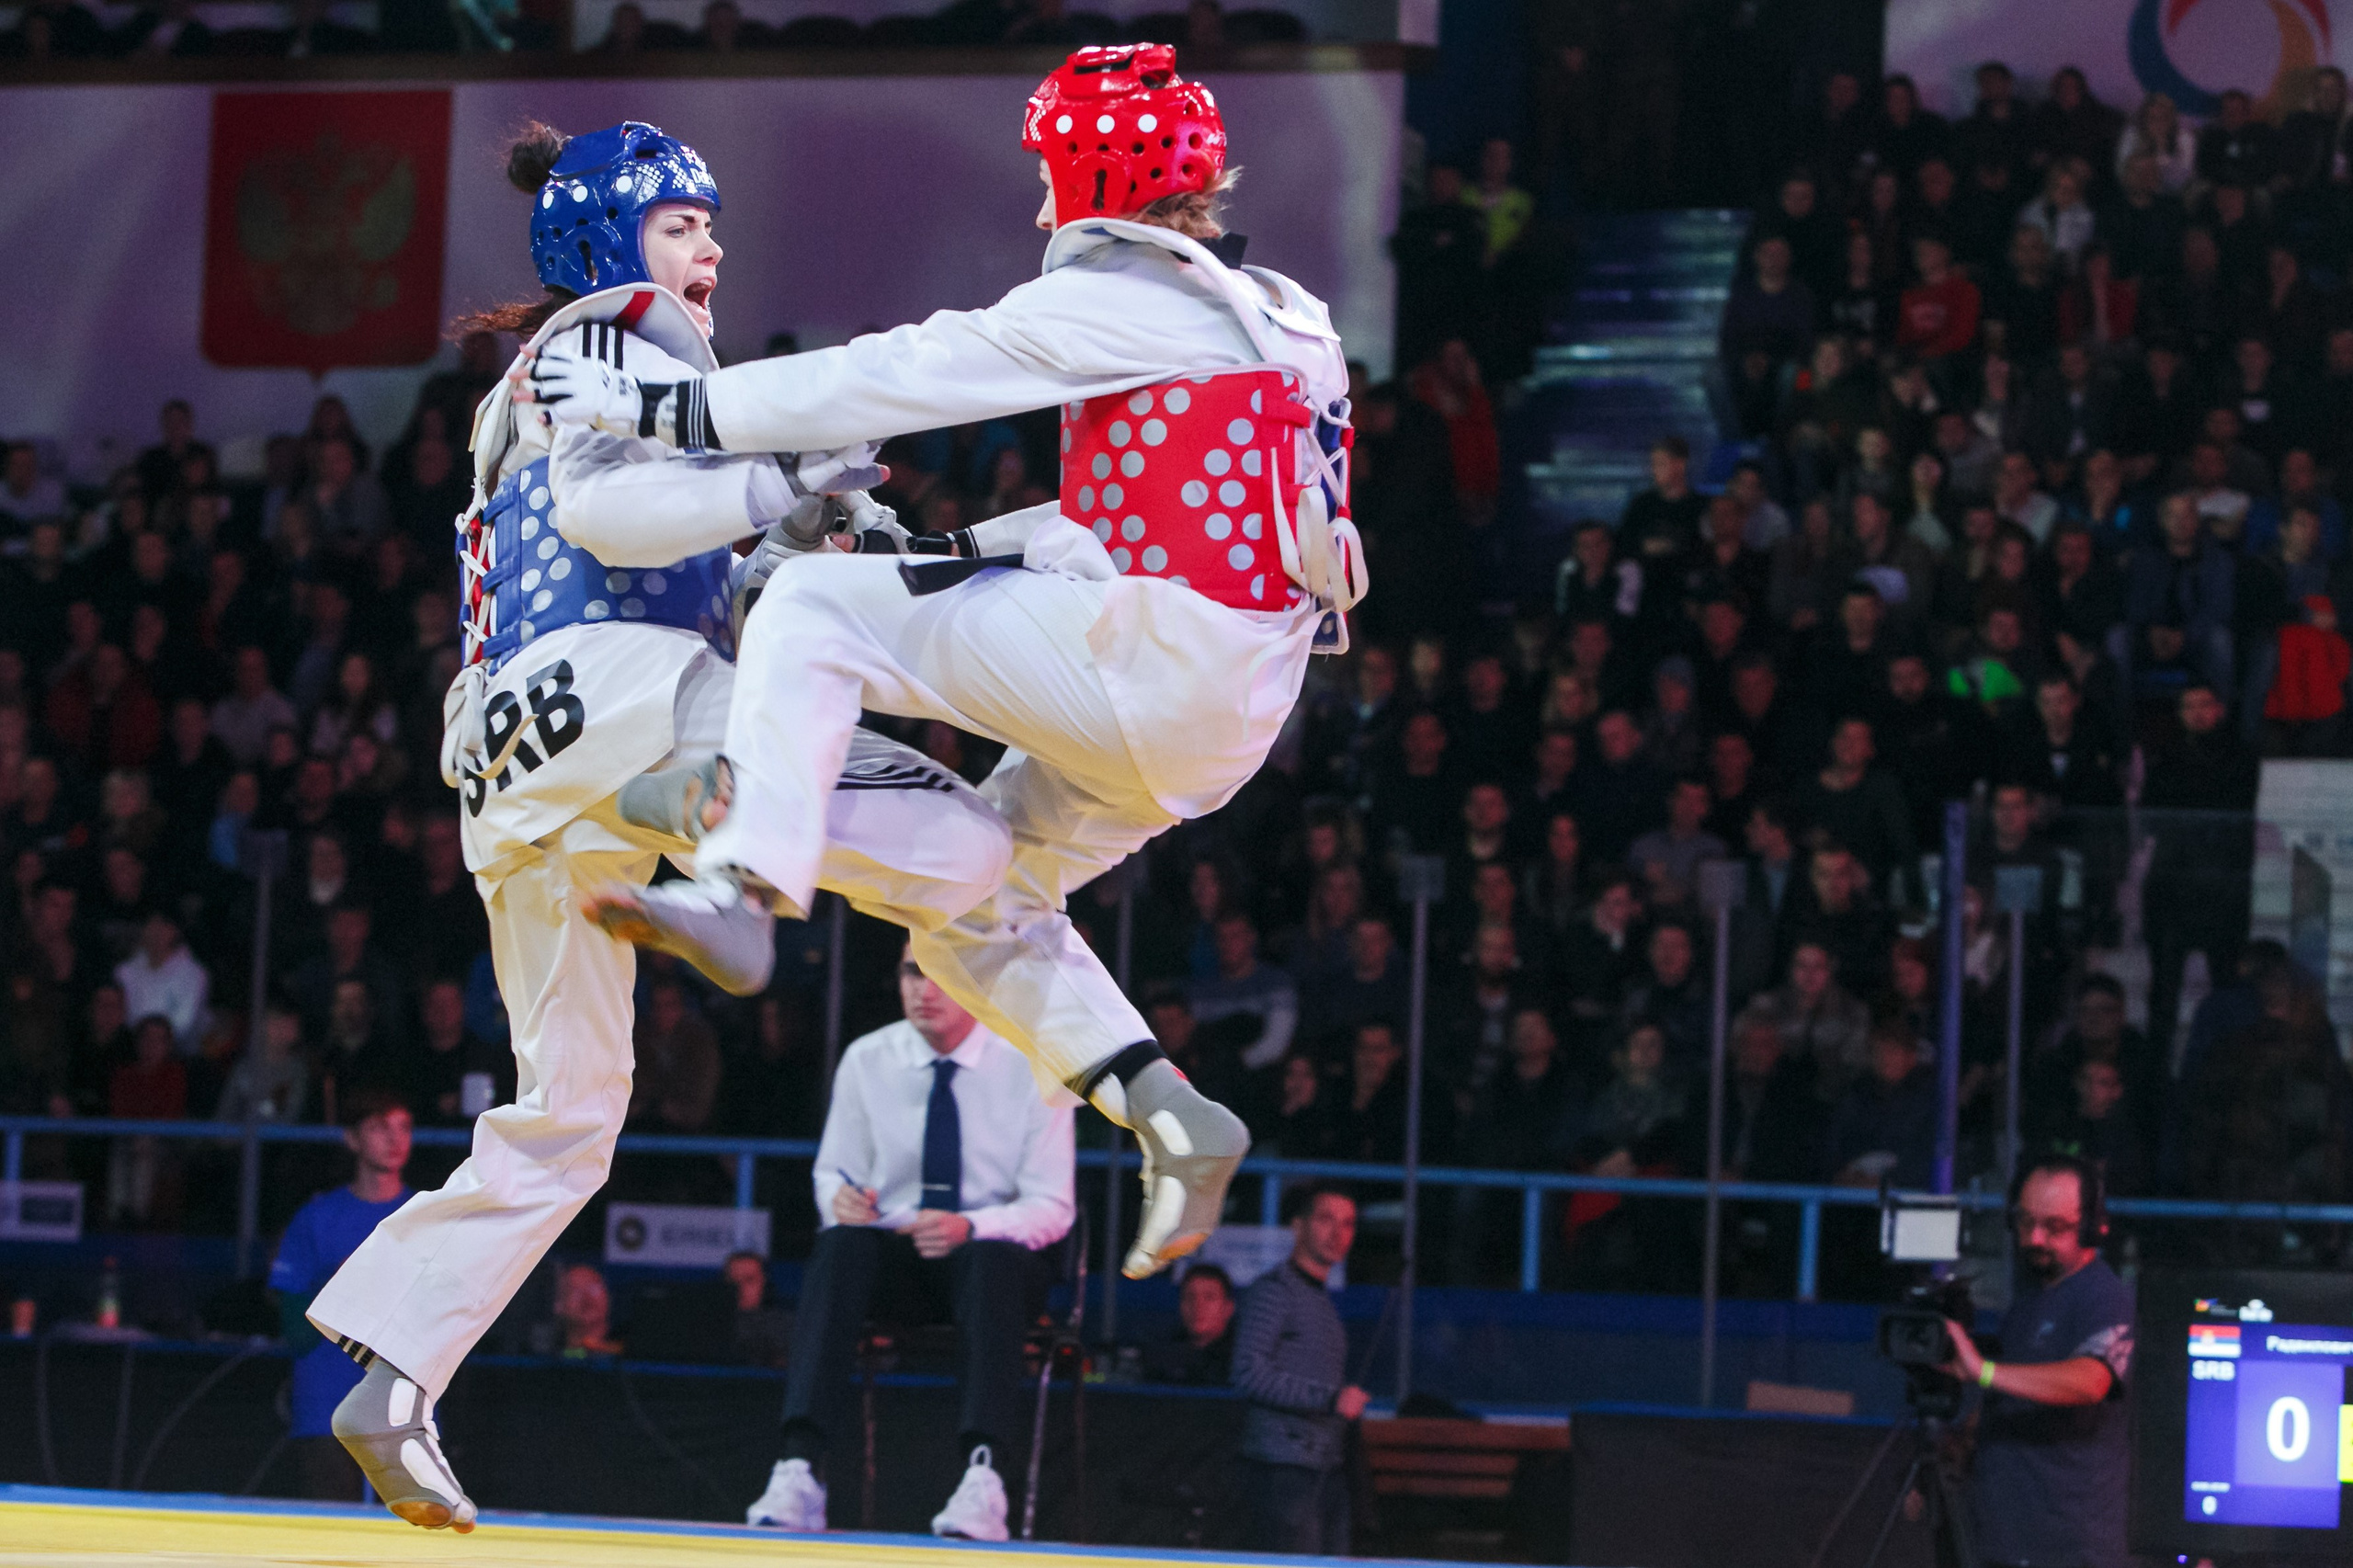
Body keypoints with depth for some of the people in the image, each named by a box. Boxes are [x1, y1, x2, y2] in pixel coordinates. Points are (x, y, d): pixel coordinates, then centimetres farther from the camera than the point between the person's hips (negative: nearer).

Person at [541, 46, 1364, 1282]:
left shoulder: (1119, 302, -8)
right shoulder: (1267, 315, 20)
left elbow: (895, 381, -11)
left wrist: (660, 406, -8)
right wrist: (959, 555, 22)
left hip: (1151, 664, -9)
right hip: (1224, 705, 9)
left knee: (816, 605, -7)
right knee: (978, 896, 21)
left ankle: (739, 896, -22)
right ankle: (1174, 1122, 9)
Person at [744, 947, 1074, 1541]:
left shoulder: (1030, 1068, -4)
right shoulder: (866, 1060, 3)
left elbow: (1052, 1206, -5)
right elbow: (834, 1172, 10)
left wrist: (969, 1227, -25)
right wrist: (839, 1198, -17)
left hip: (989, 1253, -2)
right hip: (891, 1254, 2)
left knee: (991, 1261, -39)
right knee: (840, 1246, -34)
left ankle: (981, 1477, -51)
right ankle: (798, 1468, -45)